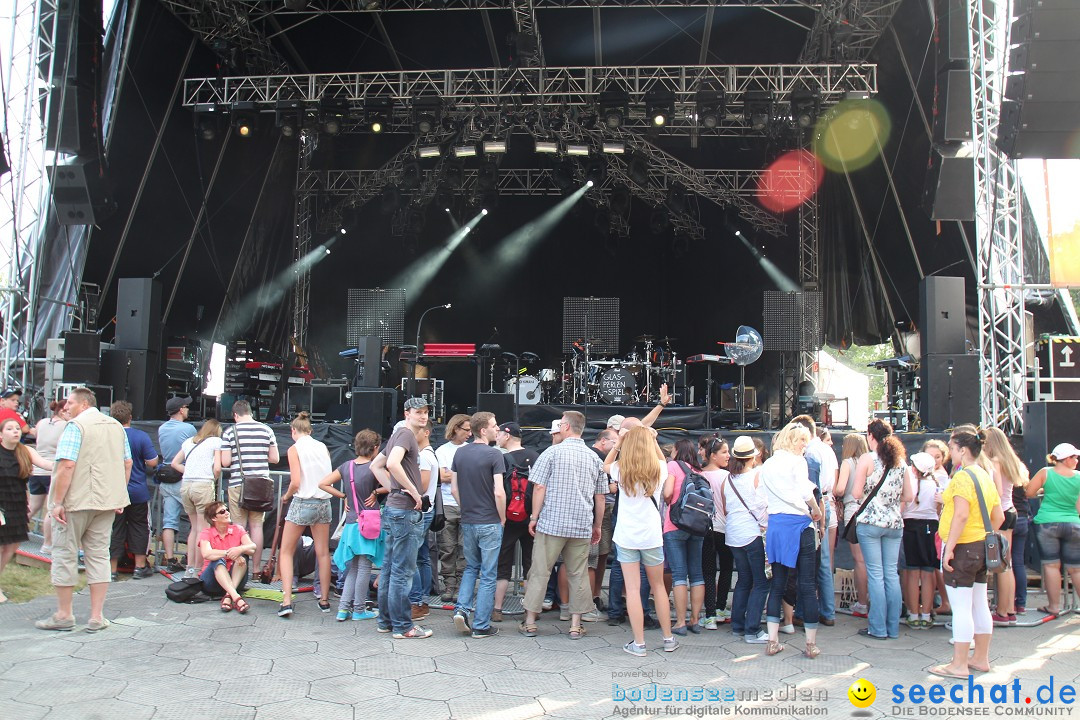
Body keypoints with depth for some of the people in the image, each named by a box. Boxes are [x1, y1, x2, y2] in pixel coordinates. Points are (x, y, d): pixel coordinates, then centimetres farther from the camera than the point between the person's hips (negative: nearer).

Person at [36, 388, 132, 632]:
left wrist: (58, 502, -16)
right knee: (99, 555, 10)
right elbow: (127, 463, 13)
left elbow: (67, 465, -19)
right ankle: (97, 617, 10)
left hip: (76, 501, -6)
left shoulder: (76, 425, -11)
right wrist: (119, 495, 19)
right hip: (107, 501, 6)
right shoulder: (116, 426, 11)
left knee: (65, 554, 6)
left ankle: (64, 614, 14)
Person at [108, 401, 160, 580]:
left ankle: (112, 570, 12)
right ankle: (140, 567, 16)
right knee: (139, 528, 12)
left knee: (114, 530, 8)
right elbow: (153, 462, -11)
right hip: (137, 491, -1)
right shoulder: (141, 436, -11)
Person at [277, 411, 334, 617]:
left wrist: (286, 496, 5)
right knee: (323, 553, 11)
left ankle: (287, 600, -5)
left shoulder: (295, 449, -7)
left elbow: (296, 482, -13)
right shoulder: (323, 447, 7)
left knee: (286, 552, 6)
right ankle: (324, 600, 17)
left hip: (302, 503, -5)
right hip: (323, 502, 5)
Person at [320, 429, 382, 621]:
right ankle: (359, 610, 10)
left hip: (350, 524, 5)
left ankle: (343, 608, 10)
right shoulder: (374, 468, -12)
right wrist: (375, 493, -4)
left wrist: (344, 496, 9)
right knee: (364, 568, 3)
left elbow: (323, 484, 7)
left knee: (352, 568, 15)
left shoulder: (346, 466, 4)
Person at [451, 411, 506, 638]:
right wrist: (502, 518, -4)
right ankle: (481, 626, 7)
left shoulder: (460, 453, 4)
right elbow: (499, 493, -18)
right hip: (489, 523, -6)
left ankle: (462, 609, 6)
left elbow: (454, 488, 8)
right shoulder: (494, 455, -14)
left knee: (471, 568, 23)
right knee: (488, 575, 4)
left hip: (467, 522, 6)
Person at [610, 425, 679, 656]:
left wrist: (618, 443, 17)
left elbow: (607, 464, 18)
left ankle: (639, 643, 1)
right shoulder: (659, 470, -2)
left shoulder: (620, 470, -5)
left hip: (626, 537, -2)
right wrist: (653, 440, 24)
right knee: (658, 586, 16)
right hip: (652, 536, 2)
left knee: (633, 589, -1)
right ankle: (668, 639, 24)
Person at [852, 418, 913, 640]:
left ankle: (878, 628, 3)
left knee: (876, 574, 0)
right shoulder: (901, 461, 6)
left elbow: (856, 493, -10)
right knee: (892, 574, 9)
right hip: (894, 523, 4)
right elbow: (909, 496, 7)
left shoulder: (867, 459, -7)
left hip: (870, 522, -4)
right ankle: (893, 627, 13)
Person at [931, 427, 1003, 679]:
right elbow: (998, 517, 15)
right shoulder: (985, 476, 13)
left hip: (963, 547, -9)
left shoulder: (962, 476, -16)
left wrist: (949, 548, -22)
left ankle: (959, 665, 0)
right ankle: (981, 658, 24)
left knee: (961, 608, -5)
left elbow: (961, 515, -24)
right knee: (979, 605, 15)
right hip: (981, 548, 9)